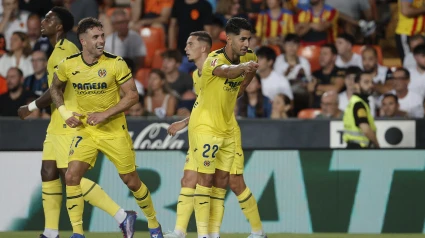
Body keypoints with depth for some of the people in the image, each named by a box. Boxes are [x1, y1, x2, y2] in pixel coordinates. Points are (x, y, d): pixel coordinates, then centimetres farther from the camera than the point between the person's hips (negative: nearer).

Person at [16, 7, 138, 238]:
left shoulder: (64, 50, -16)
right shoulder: (62, 49, 15)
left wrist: (30, 108, -10)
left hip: (68, 123, -10)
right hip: (58, 123, 10)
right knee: (48, 173, 9)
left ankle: (122, 216, -12)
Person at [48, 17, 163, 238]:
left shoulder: (115, 63, -15)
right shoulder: (68, 65, -7)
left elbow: (133, 95, -12)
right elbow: (55, 88, 13)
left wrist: (105, 114, -20)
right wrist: (64, 112, -1)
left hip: (114, 131, -2)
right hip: (85, 130, 2)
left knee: (131, 180, 7)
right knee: (71, 176, -15)